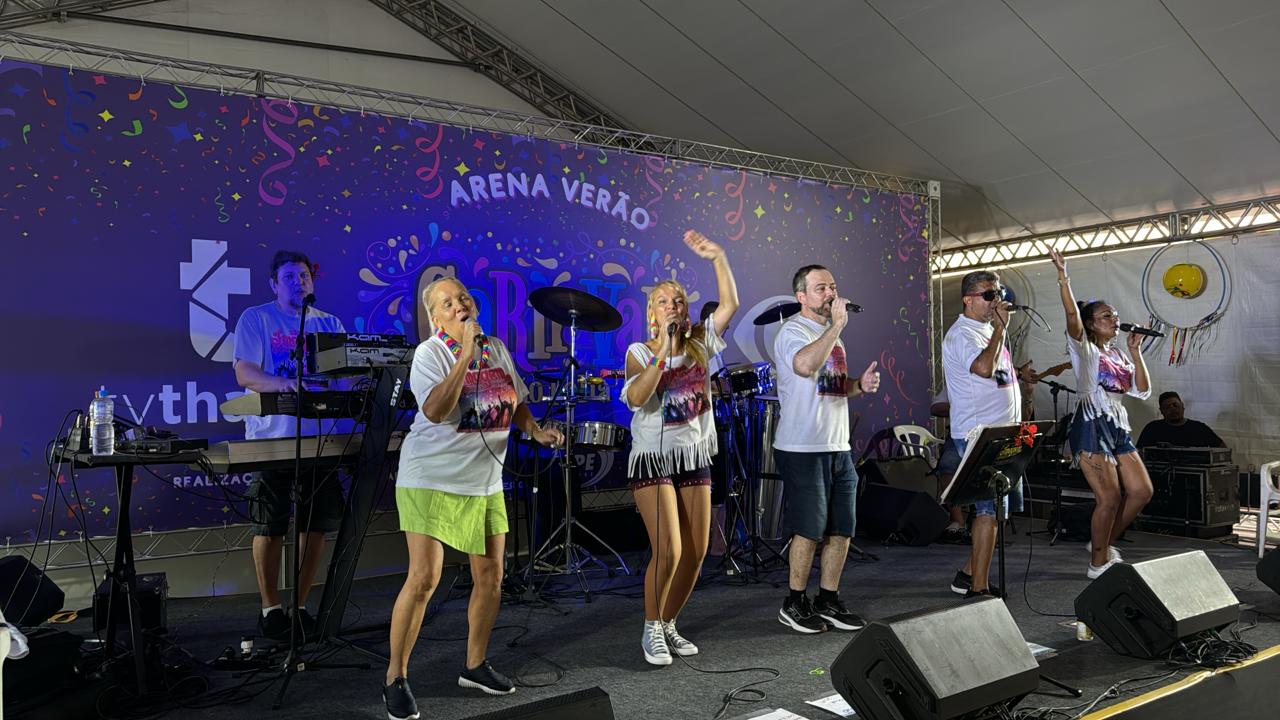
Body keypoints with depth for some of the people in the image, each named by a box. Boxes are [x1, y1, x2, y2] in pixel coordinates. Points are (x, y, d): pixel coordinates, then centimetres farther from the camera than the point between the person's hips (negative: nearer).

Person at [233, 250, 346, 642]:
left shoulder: (328, 323, 12)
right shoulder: (255, 319, 0)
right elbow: (244, 374, -11)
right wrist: (284, 383, -30)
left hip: (318, 438, 4)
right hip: (272, 439, -4)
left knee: (316, 525, 7)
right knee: (270, 528, 2)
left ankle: (300, 606, 22)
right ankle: (270, 609, 17)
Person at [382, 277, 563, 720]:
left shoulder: (497, 348, 8)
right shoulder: (430, 352, -11)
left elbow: (515, 402, 19)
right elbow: (435, 411, -26)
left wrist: (536, 431, 1)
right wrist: (466, 355, -27)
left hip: (485, 481, 6)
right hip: (431, 479, -6)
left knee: (491, 577, 9)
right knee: (423, 578, -8)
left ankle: (475, 665, 28)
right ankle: (395, 679, 8)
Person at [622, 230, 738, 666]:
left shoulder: (699, 344, 5)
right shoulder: (640, 352, -6)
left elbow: (731, 304, 1)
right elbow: (634, 398, -22)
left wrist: (718, 257, -5)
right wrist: (661, 356, -26)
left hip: (695, 459, 5)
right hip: (652, 459, -5)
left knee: (696, 553, 7)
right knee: (668, 552, -12)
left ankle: (668, 625, 26)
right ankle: (651, 631, 9)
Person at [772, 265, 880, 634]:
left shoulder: (831, 333, 18)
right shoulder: (793, 331, -11)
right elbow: (805, 365, -34)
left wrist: (860, 384, 7)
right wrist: (836, 326, -27)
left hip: (838, 448, 9)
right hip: (803, 449, -8)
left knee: (841, 530, 11)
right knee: (809, 530, -2)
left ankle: (828, 600, 23)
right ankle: (795, 604, 14)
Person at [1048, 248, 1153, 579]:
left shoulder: (1117, 355, 19)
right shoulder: (1084, 349, -1)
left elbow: (1142, 391, 13)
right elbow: (1072, 317, -21)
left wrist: (1136, 351, 9)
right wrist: (1063, 278, -28)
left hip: (1117, 428, 8)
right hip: (1091, 427, -8)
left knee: (1142, 490, 5)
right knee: (1109, 498, -8)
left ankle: (1103, 544, 22)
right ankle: (1098, 563, 7)